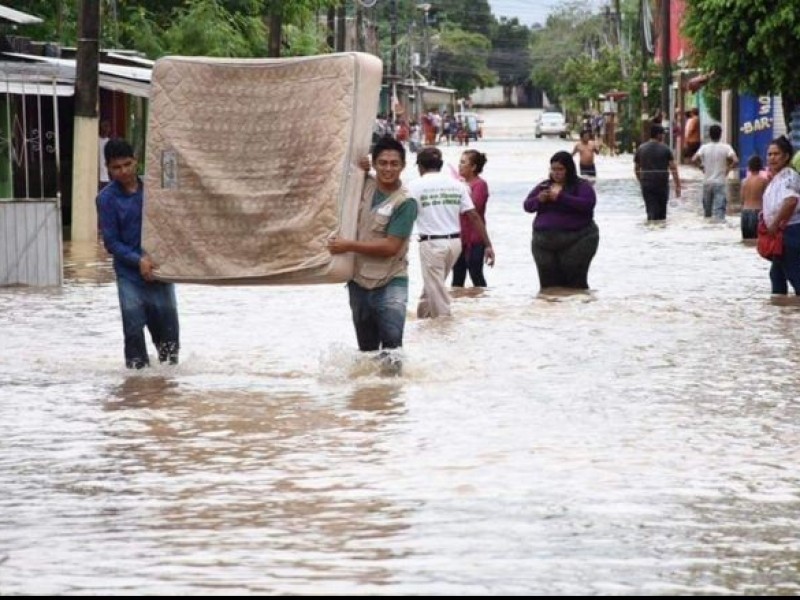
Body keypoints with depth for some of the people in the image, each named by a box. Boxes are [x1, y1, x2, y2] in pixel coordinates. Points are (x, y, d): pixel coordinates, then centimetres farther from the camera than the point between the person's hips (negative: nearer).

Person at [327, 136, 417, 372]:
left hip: (391, 281, -5)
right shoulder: (364, 185, 2)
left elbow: (390, 247, -18)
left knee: (392, 339, -24)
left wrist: (348, 245, -16)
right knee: (366, 347, 15)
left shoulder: (405, 203, -14)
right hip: (359, 280, 5)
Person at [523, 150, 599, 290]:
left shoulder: (582, 186, 0)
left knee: (575, 283, -11)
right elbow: (526, 205, 15)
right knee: (549, 284, 3)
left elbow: (588, 204, -17)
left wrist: (561, 197, -21)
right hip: (544, 241, 5)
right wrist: (539, 200, -7)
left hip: (575, 241, -5)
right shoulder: (544, 186, 15)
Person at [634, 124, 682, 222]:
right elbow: (673, 168, -7)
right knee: (662, 213, 11)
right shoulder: (665, 149, -4)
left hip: (646, 185, 2)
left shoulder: (641, 149, 4)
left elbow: (636, 169, 12)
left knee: (651, 212, -2)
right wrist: (677, 186, -3)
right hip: (662, 184, -2)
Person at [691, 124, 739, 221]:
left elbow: (694, 160, -11)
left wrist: (701, 166, 7)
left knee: (707, 211, 14)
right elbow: (735, 161, -17)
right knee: (719, 208, -8)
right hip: (720, 183, -3)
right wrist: (728, 168, 1)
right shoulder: (725, 147, -6)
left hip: (707, 182, 3)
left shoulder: (704, 147, -1)